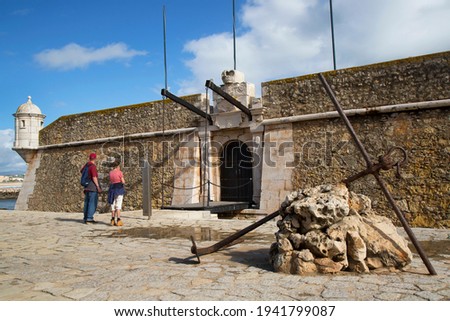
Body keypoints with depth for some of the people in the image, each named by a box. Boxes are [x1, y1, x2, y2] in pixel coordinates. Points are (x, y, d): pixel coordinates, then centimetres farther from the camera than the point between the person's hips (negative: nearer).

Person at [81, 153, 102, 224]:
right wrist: (98, 187, -16)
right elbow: (94, 178, -19)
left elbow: (81, 171, 31)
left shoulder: (86, 164, 10)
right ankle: (89, 218, -13)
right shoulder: (93, 166, -15)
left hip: (87, 187, 9)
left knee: (87, 202, 11)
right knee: (93, 203, -8)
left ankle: (86, 218, 14)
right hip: (93, 186, -9)